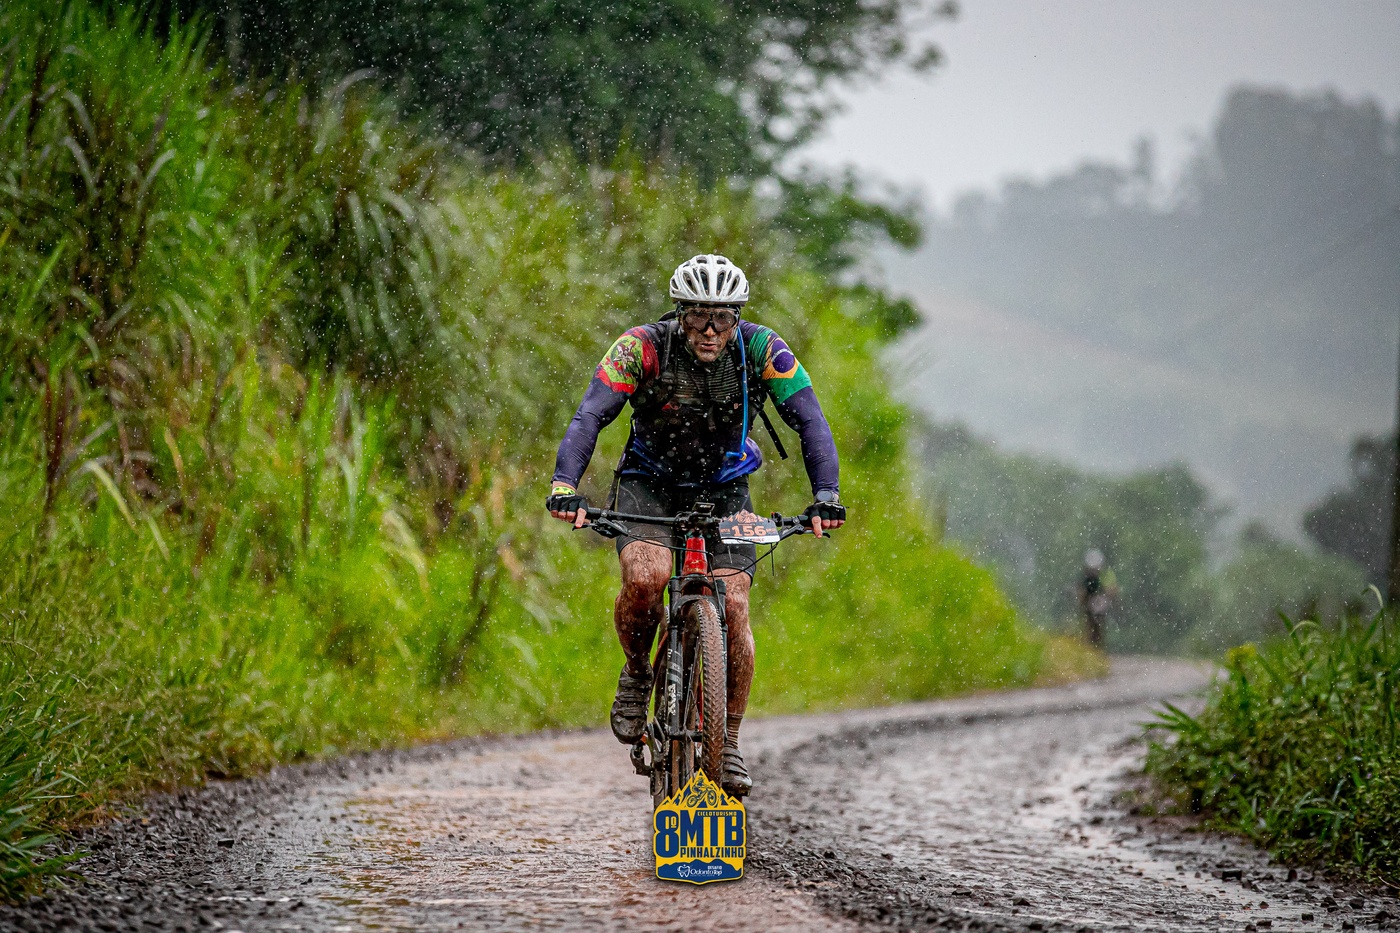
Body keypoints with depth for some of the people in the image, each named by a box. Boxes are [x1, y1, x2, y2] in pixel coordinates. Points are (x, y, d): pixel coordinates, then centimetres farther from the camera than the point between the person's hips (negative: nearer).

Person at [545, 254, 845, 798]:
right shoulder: (645, 347, -24)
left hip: (723, 488, 1)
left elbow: (810, 421, -23)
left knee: (734, 609, -15)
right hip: (649, 483, -1)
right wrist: (565, 485, -46)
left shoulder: (762, 350, -20)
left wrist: (825, 495, -38)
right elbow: (590, 416, -31)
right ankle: (636, 675, -1)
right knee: (646, 577, -30)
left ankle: (729, 743, 2)